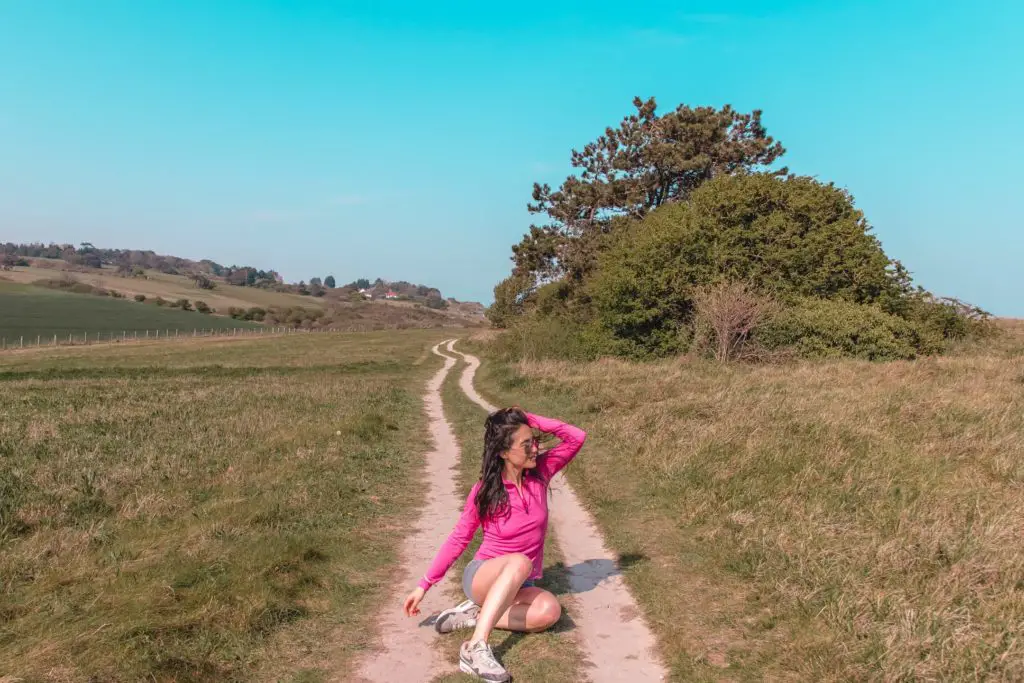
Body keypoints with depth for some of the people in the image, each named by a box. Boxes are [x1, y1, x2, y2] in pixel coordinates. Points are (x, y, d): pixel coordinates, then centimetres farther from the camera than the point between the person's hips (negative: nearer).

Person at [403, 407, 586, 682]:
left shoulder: (540, 471, -5)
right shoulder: (485, 491, -13)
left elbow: (577, 437, -11)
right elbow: (458, 539, -6)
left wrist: (531, 420, -19)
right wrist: (424, 585, -8)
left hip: (520, 586, 4)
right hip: (482, 577, -4)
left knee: (549, 610, -32)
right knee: (520, 562, -39)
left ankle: (475, 615, -15)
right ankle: (476, 648, -44)